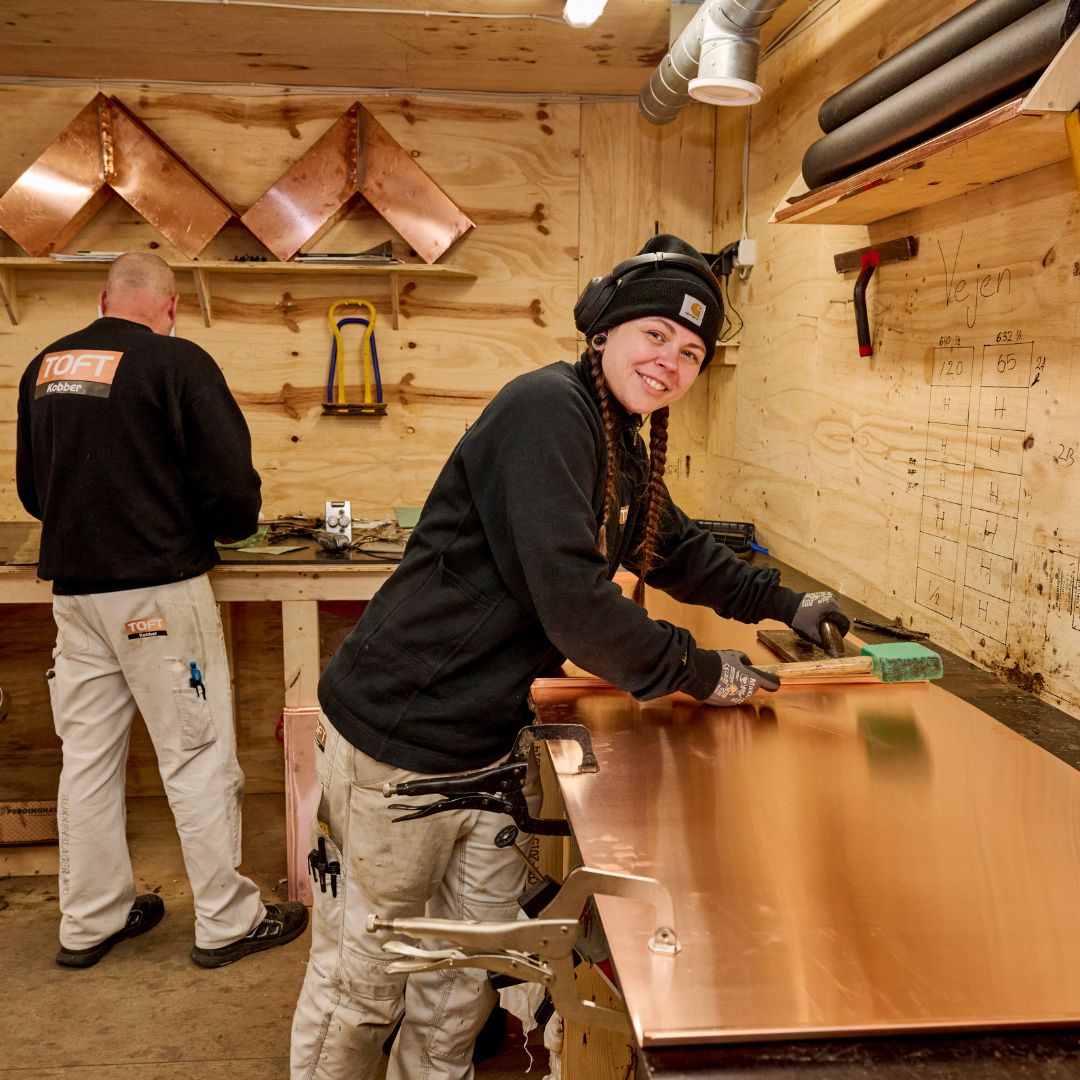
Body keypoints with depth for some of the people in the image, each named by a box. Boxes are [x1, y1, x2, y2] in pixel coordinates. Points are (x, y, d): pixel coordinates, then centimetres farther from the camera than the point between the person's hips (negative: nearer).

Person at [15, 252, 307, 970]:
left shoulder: (46, 366, 8)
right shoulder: (178, 363, -11)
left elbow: (31, 487, 17)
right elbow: (233, 485, -15)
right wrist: (225, 528, 5)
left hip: (72, 588, 7)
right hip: (158, 591, -6)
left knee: (89, 756, 14)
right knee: (198, 756, 4)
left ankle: (90, 922, 28)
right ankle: (227, 921, 15)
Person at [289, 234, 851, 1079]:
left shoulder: (626, 450, 11)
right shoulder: (547, 409, -20)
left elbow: (678, 550, 28)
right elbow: (573, 604, -26)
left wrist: (785, 603, 28)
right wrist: (700, 673, -14)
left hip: (494, 741, 9)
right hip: (399, 740, -9)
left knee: (468, 974, 21)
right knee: (364, 973, 11)